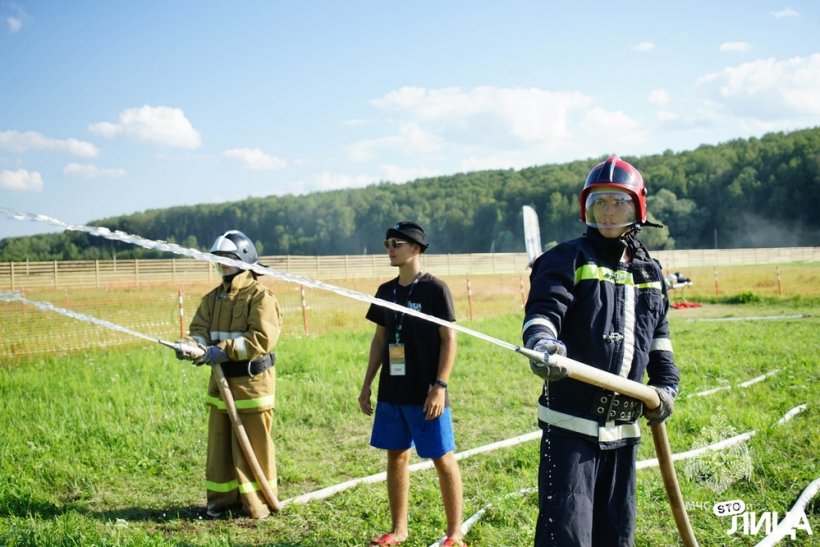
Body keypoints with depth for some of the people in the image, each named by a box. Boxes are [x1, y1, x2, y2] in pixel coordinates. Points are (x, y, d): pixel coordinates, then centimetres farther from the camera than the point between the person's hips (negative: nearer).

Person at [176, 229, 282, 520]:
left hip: (252, 380, -7)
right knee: (219, 442, 11)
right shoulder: (213, 298, 13)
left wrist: (223, 350, -25)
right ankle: (222, 498, 23)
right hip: (221, 379, 7)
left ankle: (258, 502, 12)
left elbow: (262, 339, -20)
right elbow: (200, 329, 4)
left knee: (253, 445, 0)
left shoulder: (260, 296, -10)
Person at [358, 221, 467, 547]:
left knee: (443, 459, 1)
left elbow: (449, 339, -10)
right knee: (396, 456, 12)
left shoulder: (434, 289, -9)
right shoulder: (386, 291, 9)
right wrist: (367, 384, 12)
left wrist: (440, 386, -17)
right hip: (392, 392, 6)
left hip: (425, 393, -6)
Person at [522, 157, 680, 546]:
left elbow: (658, 334, 23)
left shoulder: (650, 272, 15)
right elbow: (543, 310, -17)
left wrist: (666, 384, 10)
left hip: (624, 425, 6)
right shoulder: (568, 259, -3)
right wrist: (542, 342, -38)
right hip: (572, 422, -5)